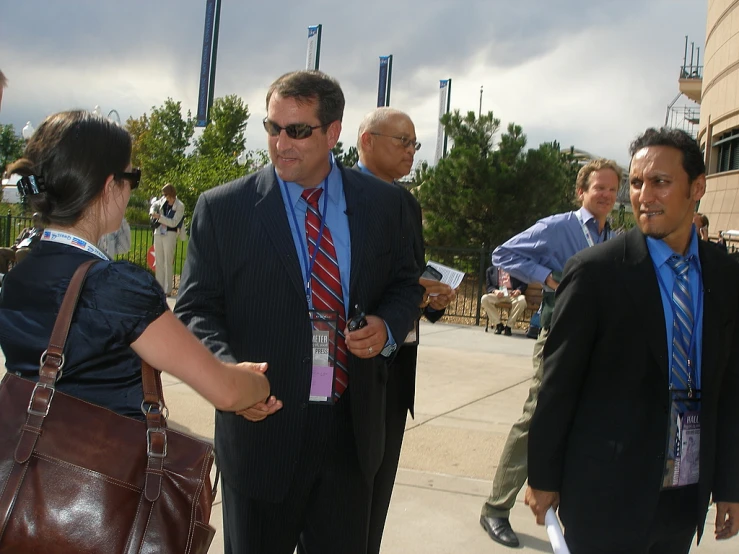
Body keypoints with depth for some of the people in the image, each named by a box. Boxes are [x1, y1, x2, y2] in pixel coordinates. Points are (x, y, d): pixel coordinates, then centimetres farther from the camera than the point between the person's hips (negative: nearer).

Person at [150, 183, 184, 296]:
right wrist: (152, 211, 5)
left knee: (168, 262, -7)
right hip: (158, 233, 6)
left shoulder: (179, 206, -10)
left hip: (170, 235, -6)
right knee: (159, 262, 7)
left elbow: (174, 223, -15)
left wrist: (159, 217, -19)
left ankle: (168, 290, -5)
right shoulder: (163, 200, 6)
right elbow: (155, 204, 27)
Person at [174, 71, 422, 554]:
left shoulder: (383, 203, 2)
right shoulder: (222, 208, -4)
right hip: (263, 424, -2)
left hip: (352, 429, 3)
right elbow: (196, 309, -3)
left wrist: (388, 327, -9)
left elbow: (404, 284, 13)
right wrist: (228, 370, -21)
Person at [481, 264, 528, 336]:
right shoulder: (491, 270, 18)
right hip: (498, 294, 1)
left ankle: (508, 326, -20)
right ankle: (498, 324, -17)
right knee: (484, 298, -29)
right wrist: (495, 291, -13)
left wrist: (519, 290, -12)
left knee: (522, 300, -35)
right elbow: (488, 286, 11)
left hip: (513, 294, -1)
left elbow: (524, 284, 11)